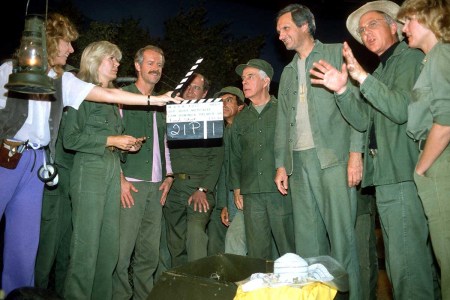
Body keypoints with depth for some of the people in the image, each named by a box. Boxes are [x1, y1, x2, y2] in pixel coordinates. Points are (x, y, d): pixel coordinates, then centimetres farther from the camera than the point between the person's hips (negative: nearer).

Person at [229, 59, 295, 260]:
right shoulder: (240, 120, 18)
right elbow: (235, 157, 20)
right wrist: (236, 190, 12)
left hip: (281, 192, -4)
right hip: (251, 195, 4)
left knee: (289, 251, -2)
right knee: (257, 253, 5)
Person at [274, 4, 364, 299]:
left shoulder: (336, 53, 6)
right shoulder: (288, 72, 22)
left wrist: (356, 152, -12)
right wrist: (281, 164, 12)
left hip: (333, 158, -5)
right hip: (299, 161, 5)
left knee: (341, 233, -6)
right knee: (307, 238, 4)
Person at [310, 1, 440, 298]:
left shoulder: (411, 58, -2)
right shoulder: (381, 71, 23)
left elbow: (402, 110, -17)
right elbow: (364, 120, 11)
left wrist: (363, 77, -20)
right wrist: (342, 90, -3)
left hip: (403, 177, -9)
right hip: (385, 177, 9)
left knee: (406, 262, -9)